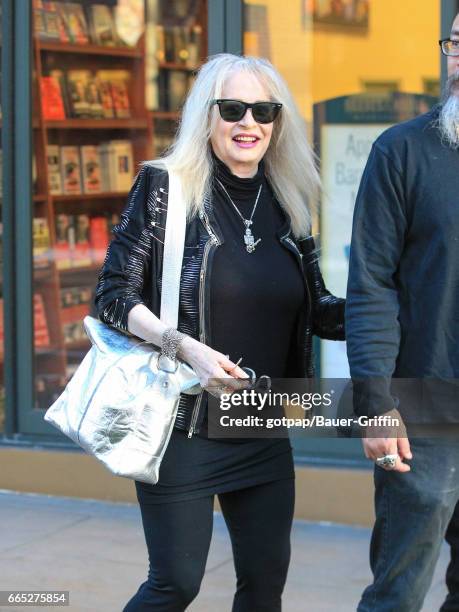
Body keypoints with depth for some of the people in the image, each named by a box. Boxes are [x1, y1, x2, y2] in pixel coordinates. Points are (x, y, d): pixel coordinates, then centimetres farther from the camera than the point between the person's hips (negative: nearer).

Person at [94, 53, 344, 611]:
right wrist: (186, 348, -24)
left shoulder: (287, 204, 7)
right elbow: (113, 296, -9)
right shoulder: (166, 187, -7)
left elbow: (319, 311, 12)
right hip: (184, 426, -5)